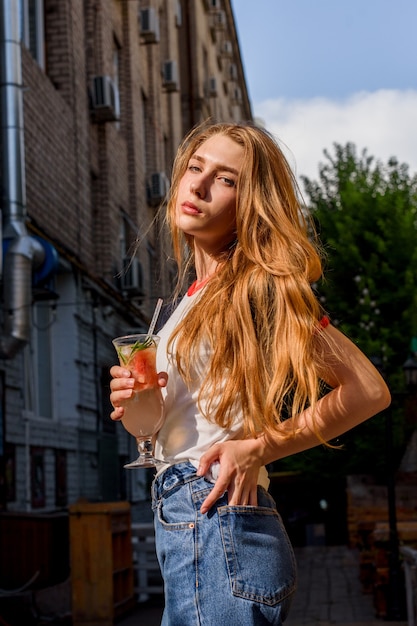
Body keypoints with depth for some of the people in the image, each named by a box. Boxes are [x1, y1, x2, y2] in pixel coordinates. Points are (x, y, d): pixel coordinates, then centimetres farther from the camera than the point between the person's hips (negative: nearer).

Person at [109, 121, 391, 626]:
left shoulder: (257, 286, -8)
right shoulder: (197, 297, 17)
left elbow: (369, 391, -12)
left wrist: (258, 449, -16)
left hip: (217, 525, -9)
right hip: (184, 526, 9)